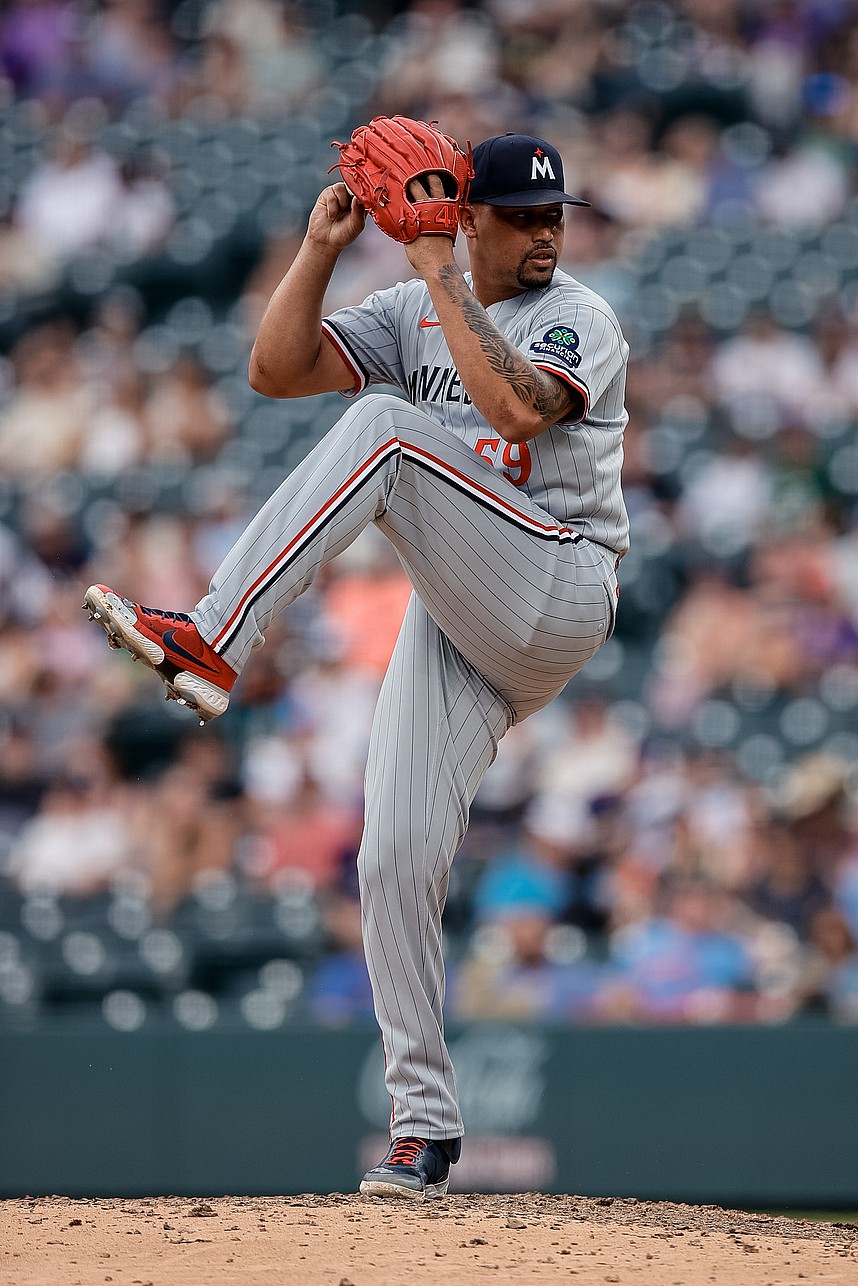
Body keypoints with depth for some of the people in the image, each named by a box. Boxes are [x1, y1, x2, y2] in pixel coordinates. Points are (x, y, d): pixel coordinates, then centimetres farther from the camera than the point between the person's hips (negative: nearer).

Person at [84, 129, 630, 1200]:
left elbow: (517, 408, -22)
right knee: (395, 862, -6)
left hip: (555, 596, -6)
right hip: (455, 625, 6)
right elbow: (276, 369, 5)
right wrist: (320, 250, -4)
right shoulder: (411, 314, 17)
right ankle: (423, 1122, 2)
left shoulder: (581, 320, -1)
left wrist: (441, 278, -17)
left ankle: (212, 642, -34)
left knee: (384, 429, -26)